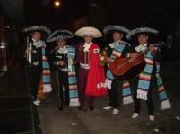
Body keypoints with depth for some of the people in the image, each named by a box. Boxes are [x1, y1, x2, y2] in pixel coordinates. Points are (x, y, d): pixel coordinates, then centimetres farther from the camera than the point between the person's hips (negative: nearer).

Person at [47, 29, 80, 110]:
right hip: (60, 72, 0)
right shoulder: (54, 51, 2)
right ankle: (60, 104, 11)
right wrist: (58, 62, -12)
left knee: (68, 87, 5)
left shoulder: (70, 49, 2)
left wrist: (73, 62, -11)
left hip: (69, 71, 0)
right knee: (60, 87, 1)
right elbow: (52, 61, 3)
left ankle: (68, 102, 25)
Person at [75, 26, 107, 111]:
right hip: (82, 70, 3)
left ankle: (91, 104, 18)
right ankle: (81, 104, 20)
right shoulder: (80, 46, 8)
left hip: (92, 70, -2)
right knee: (81, 86, 6)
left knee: (91, 87, 4)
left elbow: (97, 59, -6)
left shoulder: (96, 47, -1)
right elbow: (78, 58, 14)